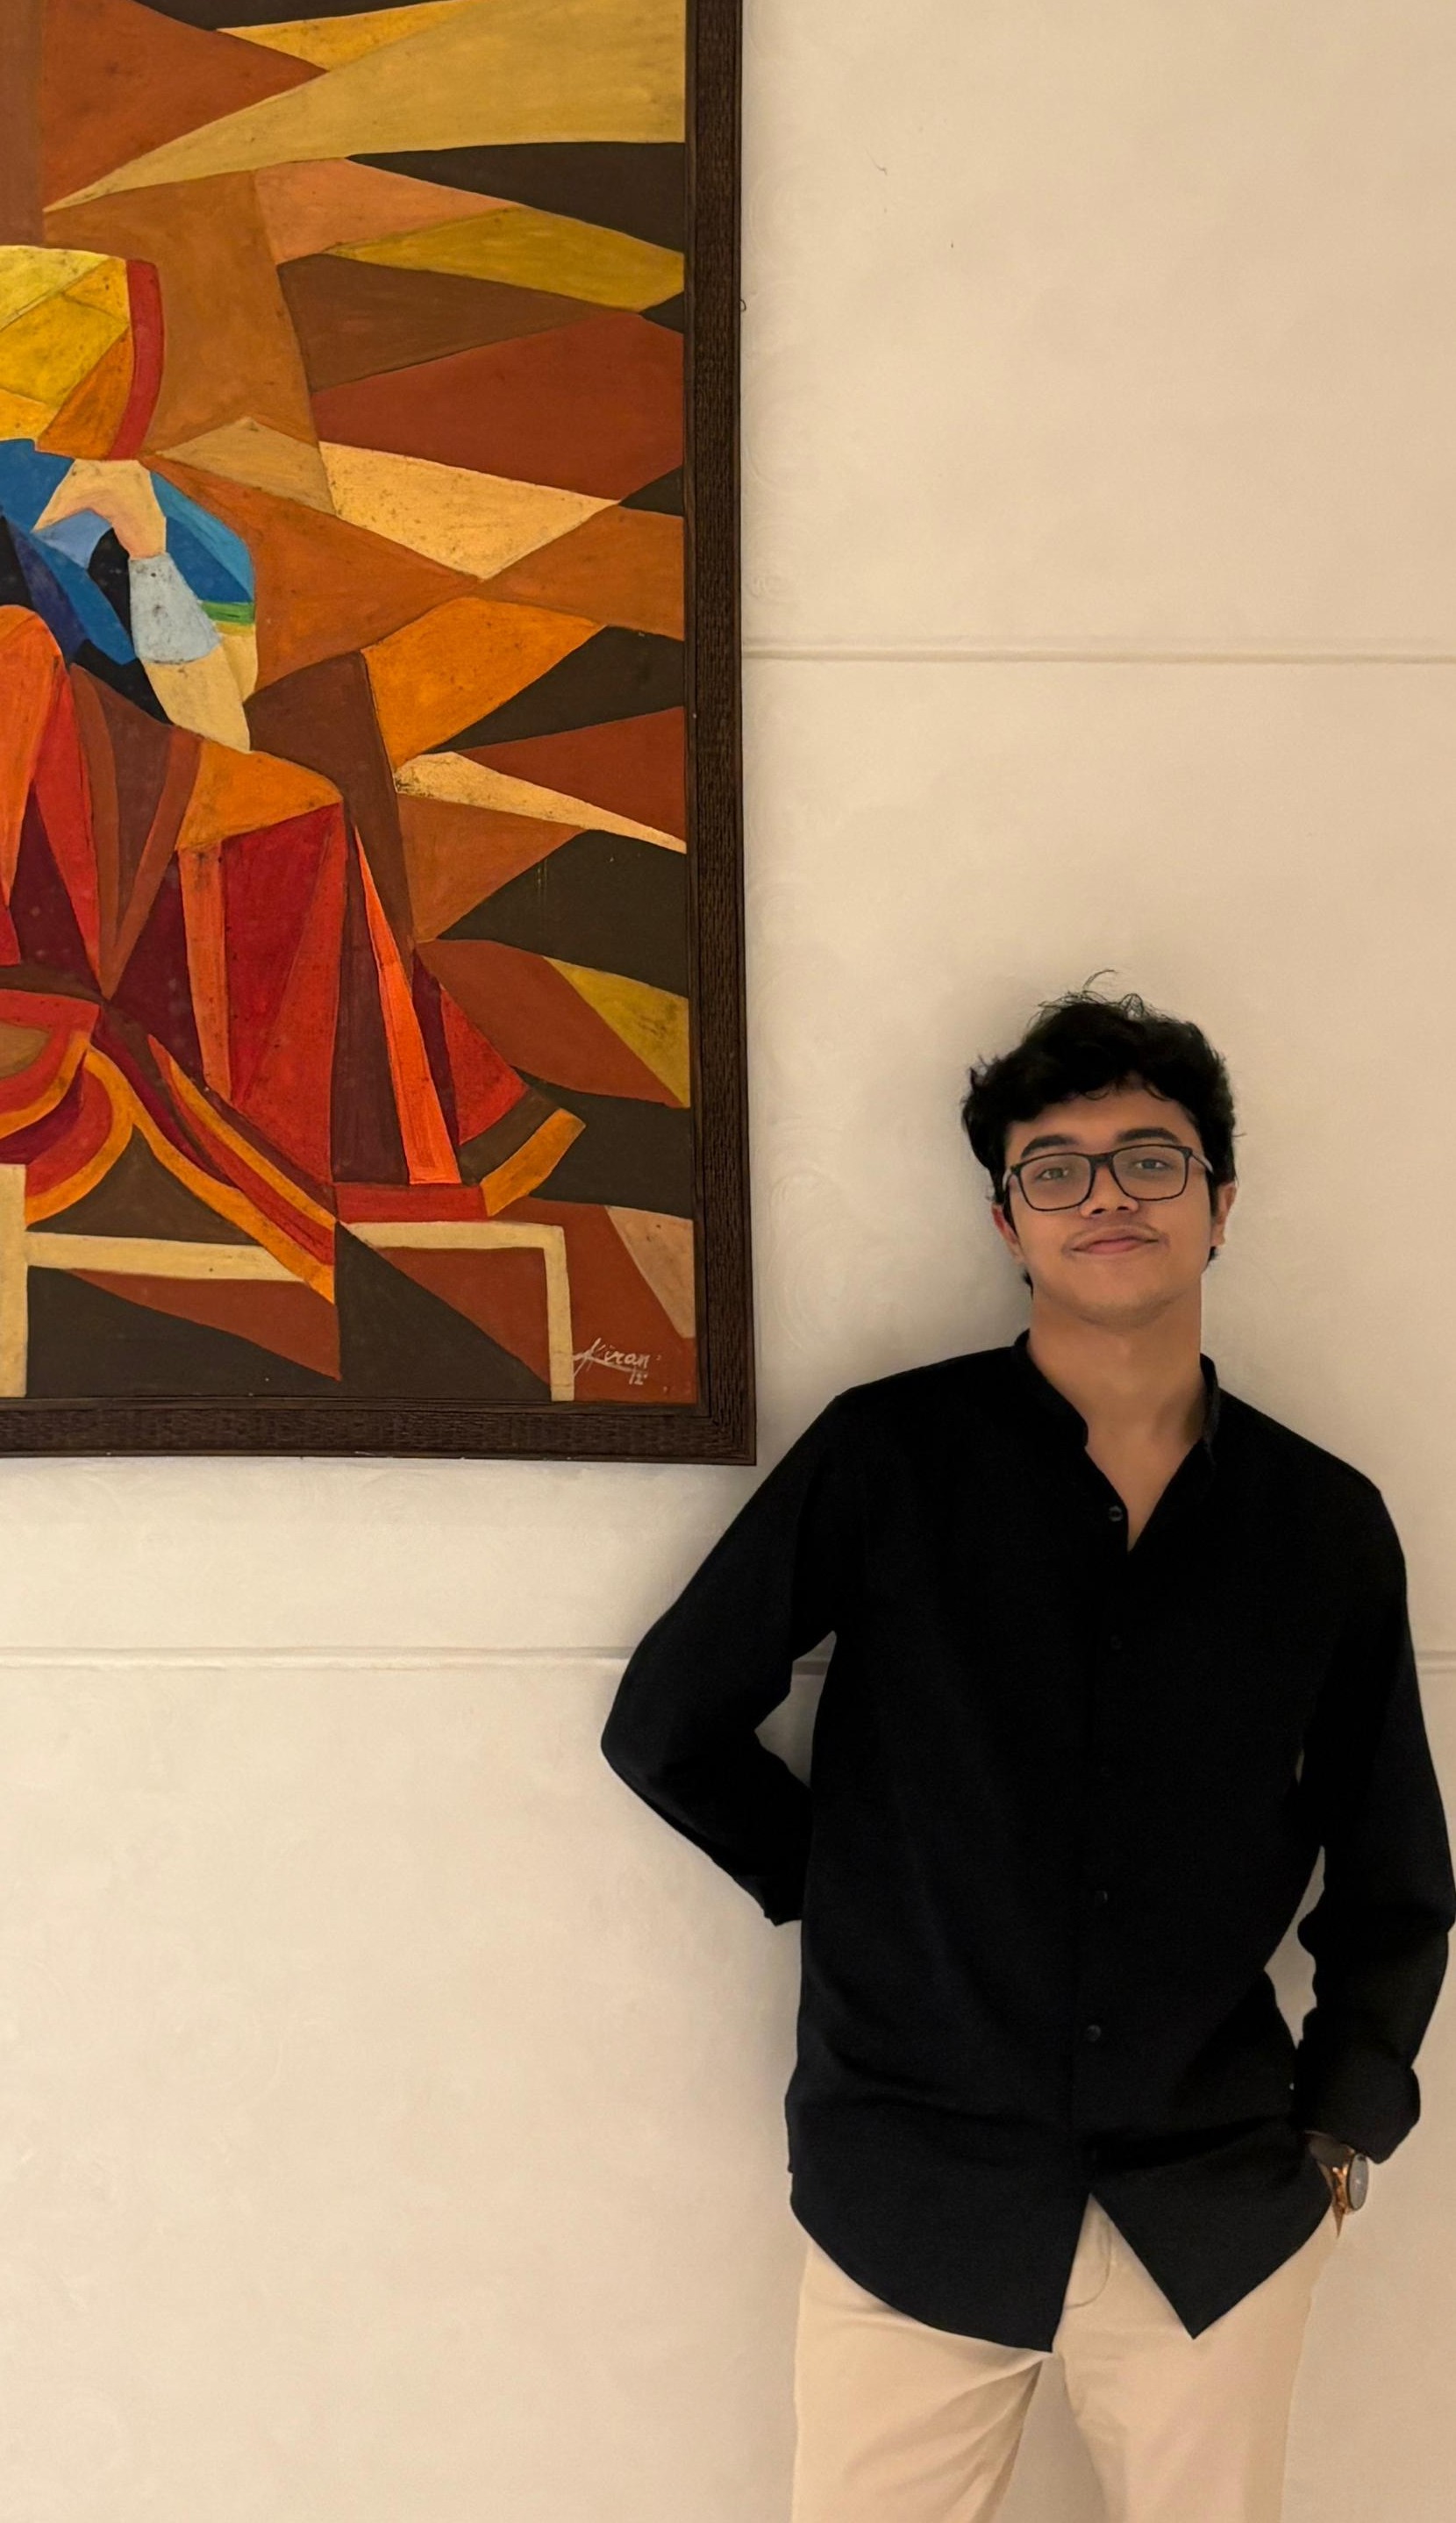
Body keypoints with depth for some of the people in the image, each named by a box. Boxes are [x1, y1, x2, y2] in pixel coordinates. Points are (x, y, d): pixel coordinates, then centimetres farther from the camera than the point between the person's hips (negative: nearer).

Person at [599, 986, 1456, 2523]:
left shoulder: (1326, 1524, 0)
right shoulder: (888, 1458, -7)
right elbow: (666, 1727, -1)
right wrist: (840, 1883, 1)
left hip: (1220, 2219, 2)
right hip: (915, 2202, -2)